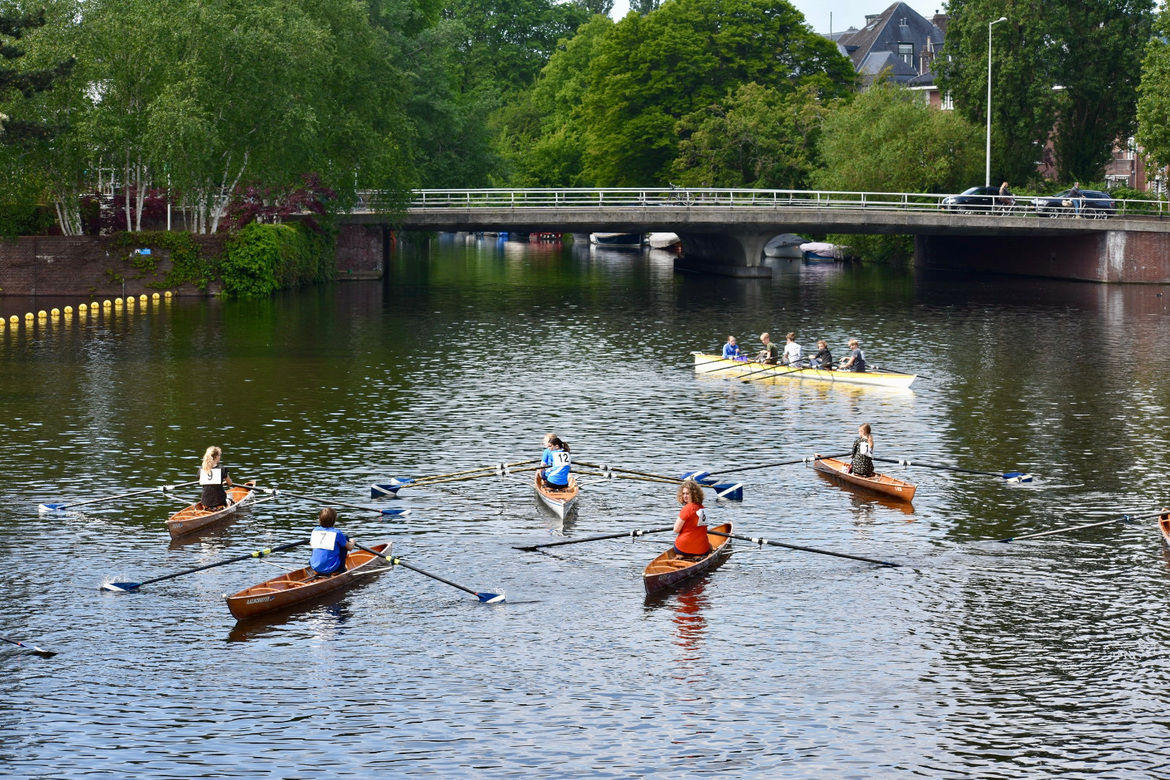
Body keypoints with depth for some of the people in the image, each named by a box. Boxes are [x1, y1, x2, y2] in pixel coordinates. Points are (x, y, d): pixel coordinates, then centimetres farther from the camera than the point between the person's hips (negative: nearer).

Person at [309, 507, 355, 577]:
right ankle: (341, 569, 16)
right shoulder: (337, 533, -9)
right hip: (332, 568, -5)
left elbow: (310, 543, 24)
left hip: (315, 568, 5)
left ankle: (318, 573, 26)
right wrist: (352, 542, 29)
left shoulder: (315, 531, 2)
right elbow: (350, 547, 5)